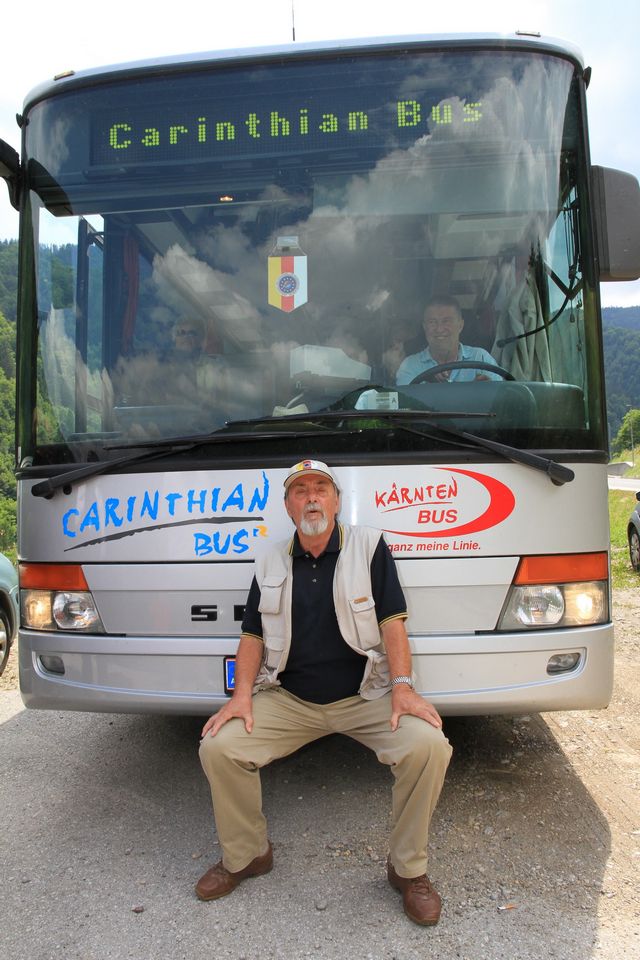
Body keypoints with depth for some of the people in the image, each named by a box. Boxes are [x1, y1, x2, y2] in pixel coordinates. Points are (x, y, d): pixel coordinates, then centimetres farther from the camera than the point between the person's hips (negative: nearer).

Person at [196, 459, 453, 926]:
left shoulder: (369, 547, -1)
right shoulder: (271, 565, 9)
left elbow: (392, 621, -6)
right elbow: (253, 635, 9)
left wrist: (403, 687, -17)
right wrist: (242, 693, -6)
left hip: (364, 697, -2)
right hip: (288, 700, 3)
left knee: (428, 746, -26)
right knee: (218, 747, -15)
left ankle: (409, 869, 0)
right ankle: (246, 856, 12)